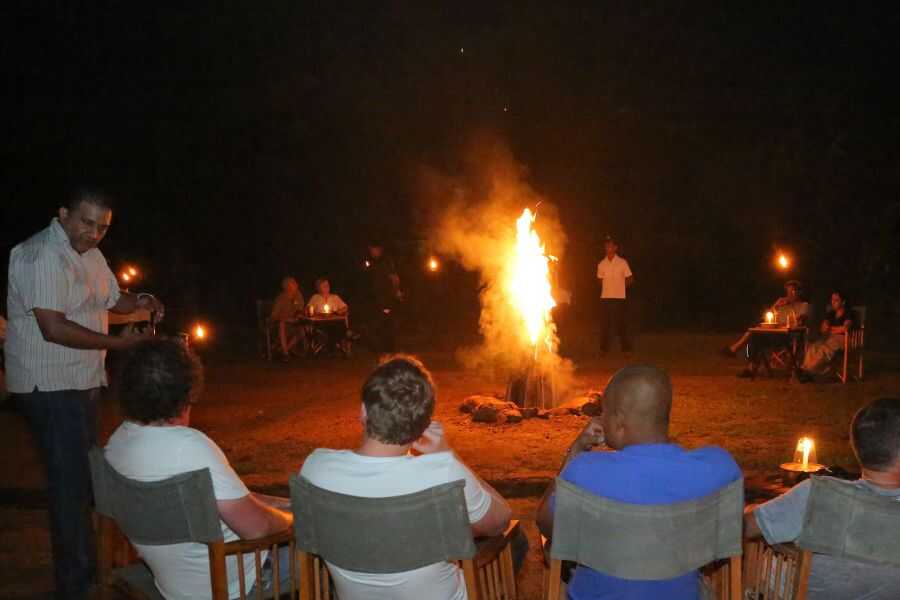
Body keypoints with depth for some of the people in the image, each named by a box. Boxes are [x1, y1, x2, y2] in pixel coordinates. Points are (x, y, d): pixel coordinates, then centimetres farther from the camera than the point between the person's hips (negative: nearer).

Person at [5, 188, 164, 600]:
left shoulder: (89, 253, 10)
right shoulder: (41, 256, -19)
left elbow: (112, 299, 22)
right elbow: (54, 328, -26)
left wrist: (139, 303, 0)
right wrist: (119, 343, -22)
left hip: (82, 382, 10)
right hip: (49, 386, -10)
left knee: (83, 477, 18)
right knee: (71, 483, -6)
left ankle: (85, 566, 32)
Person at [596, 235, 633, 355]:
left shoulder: (622, 262, -3)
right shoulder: (601, 264, 4)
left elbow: (630, 280, 4)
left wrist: (620, 287, 5)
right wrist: (609, 287, 10)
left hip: (619, 297, -2)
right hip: (605, 297, 2)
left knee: (621, 324, 0)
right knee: (604, 324, 4)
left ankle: (626, 348, 10)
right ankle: (604, 348, 13)